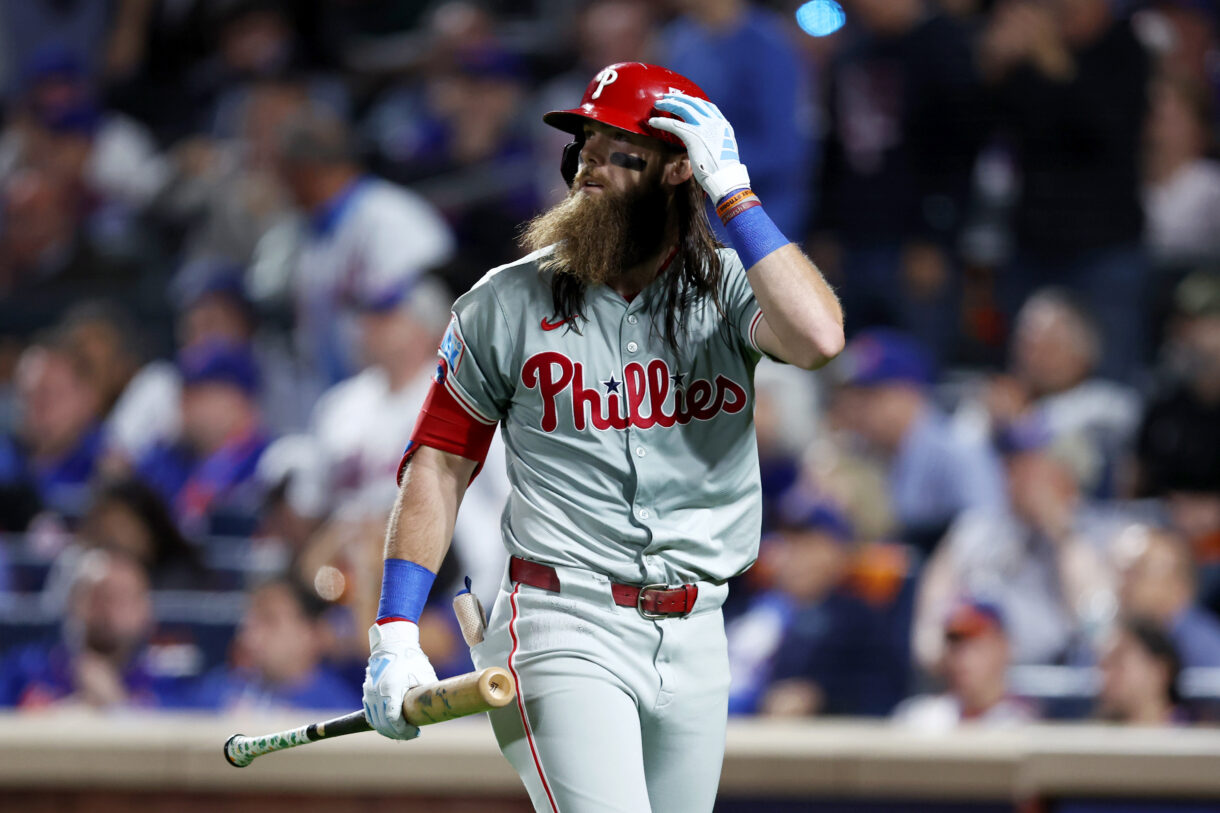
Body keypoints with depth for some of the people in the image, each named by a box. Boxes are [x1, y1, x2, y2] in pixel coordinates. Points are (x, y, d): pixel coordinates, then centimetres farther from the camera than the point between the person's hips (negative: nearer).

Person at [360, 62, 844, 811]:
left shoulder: (726, 291, 3)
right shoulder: (509, 302, 2)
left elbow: (817, 338, -19)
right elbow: (439, 465, 5)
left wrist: (733, 192, -15)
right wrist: (396, 635, -3)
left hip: (695, 638, 3)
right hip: (566, 630, -3)